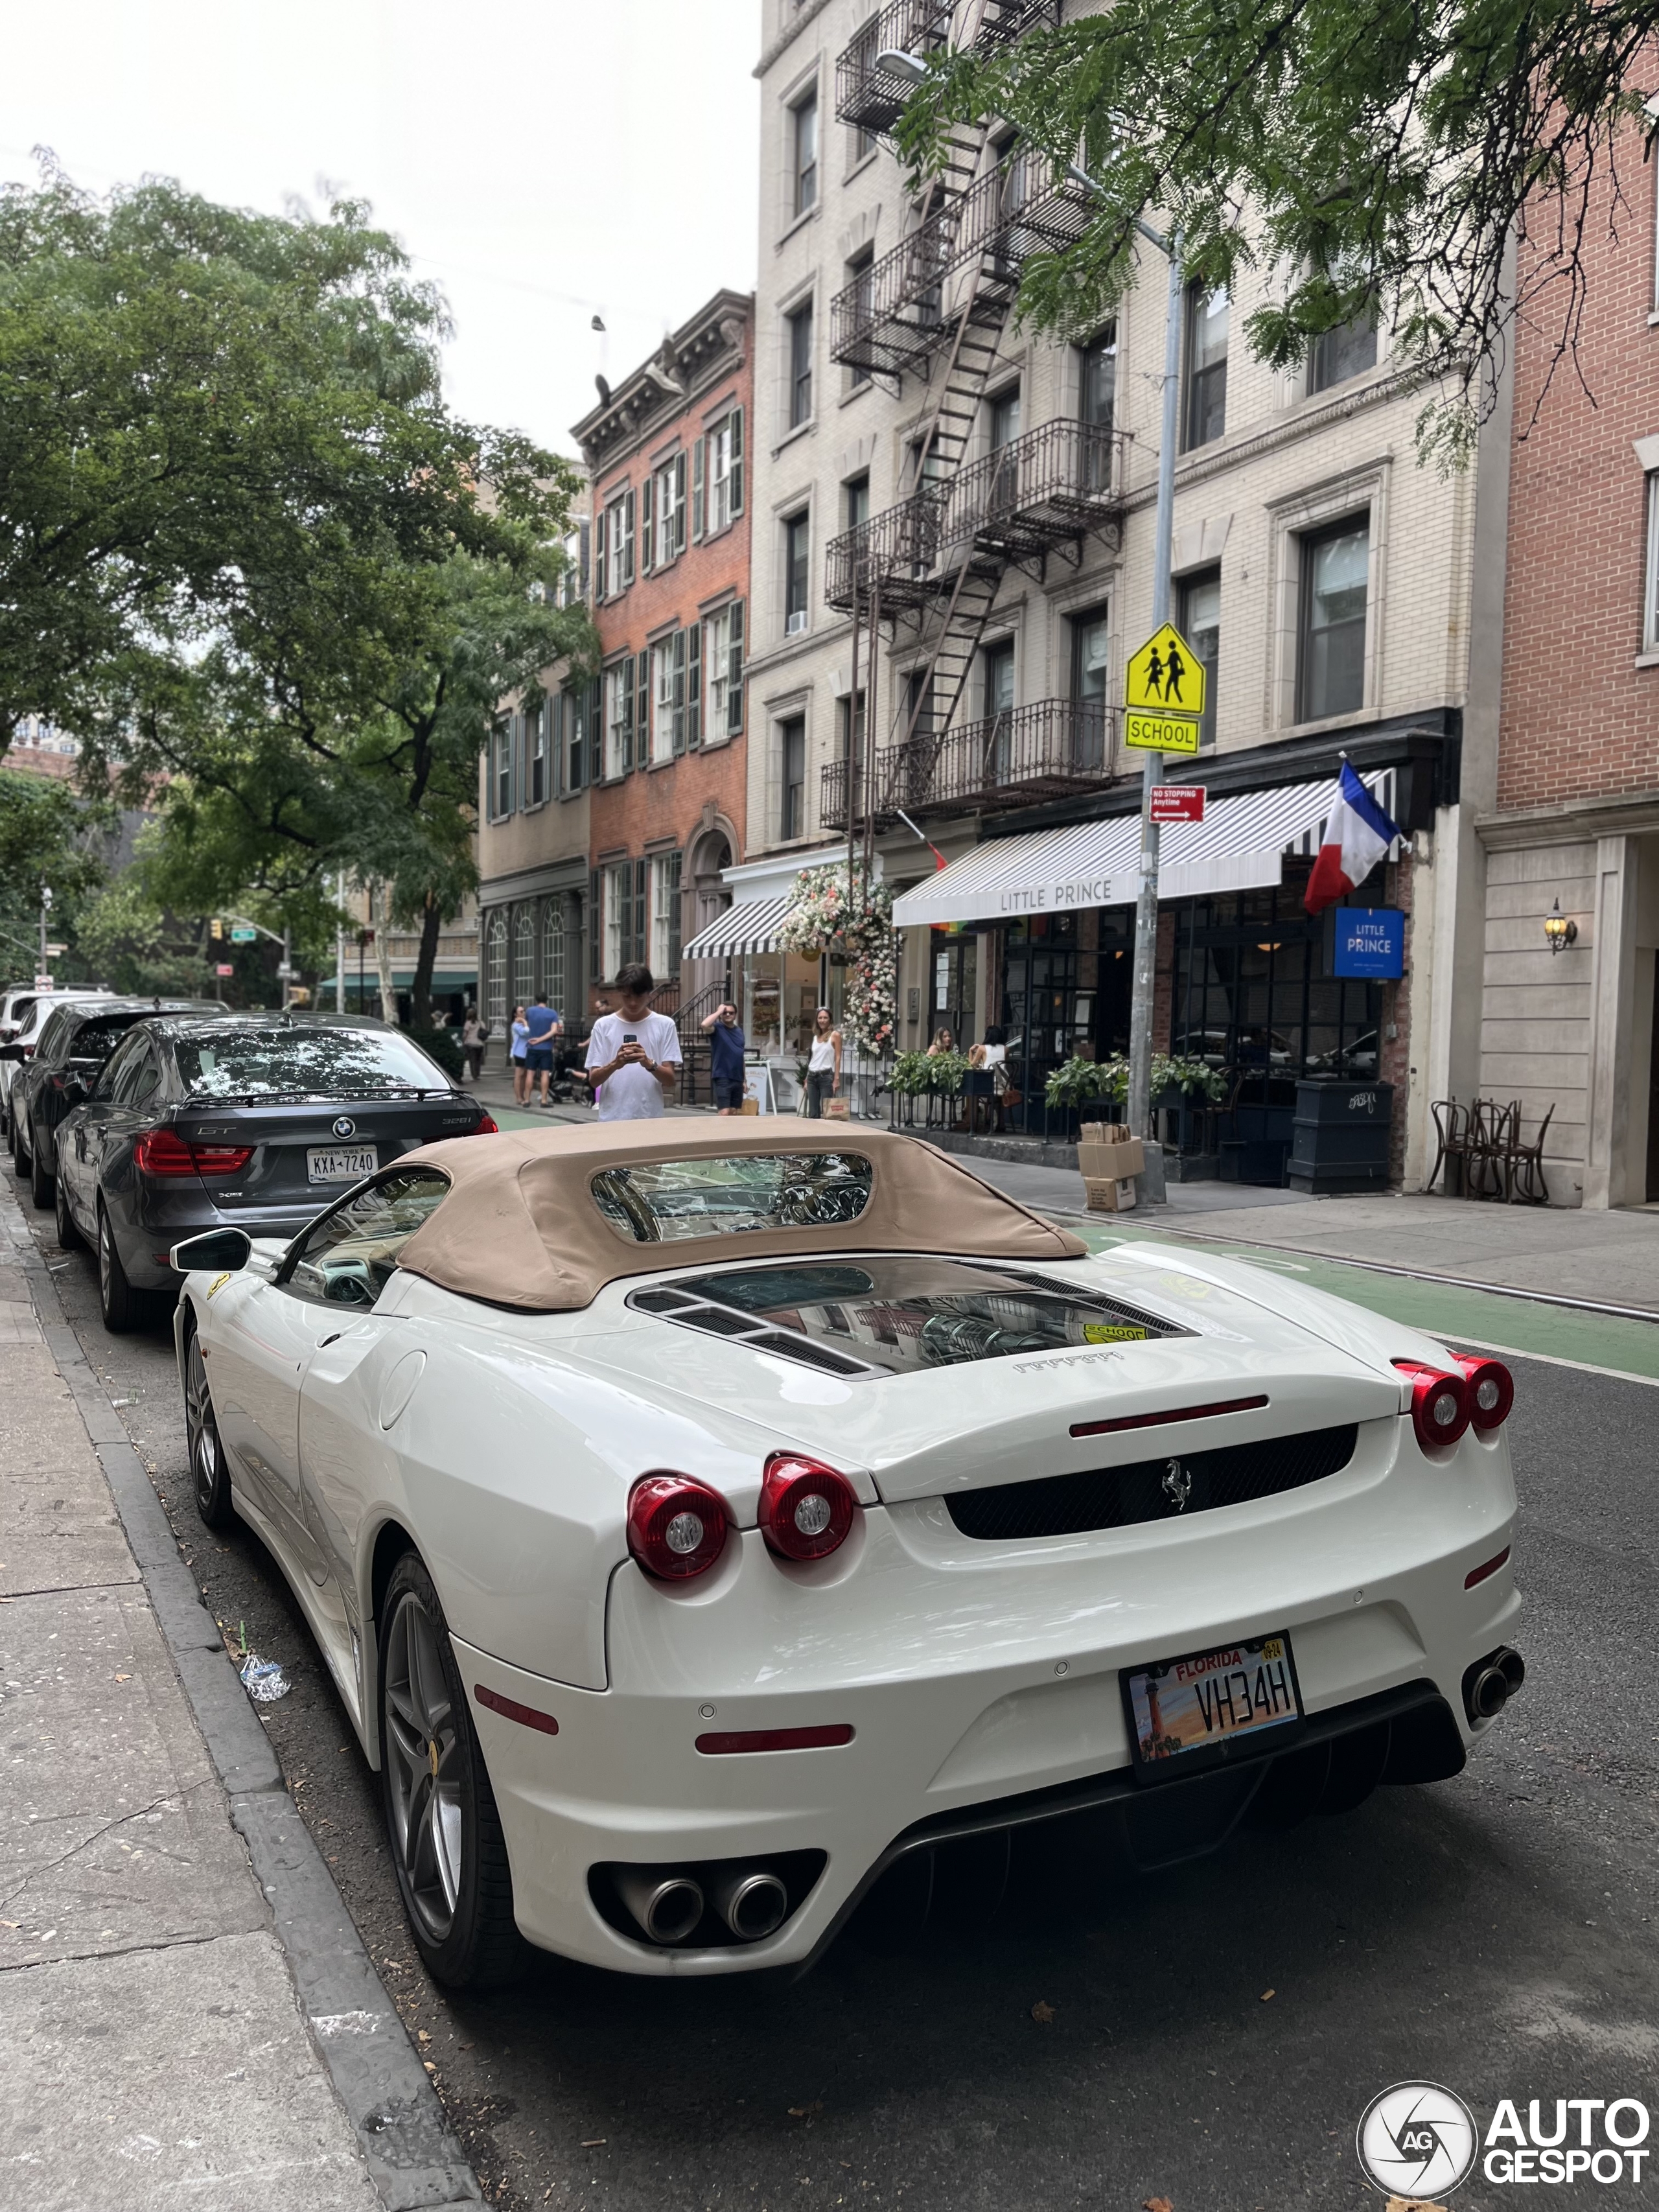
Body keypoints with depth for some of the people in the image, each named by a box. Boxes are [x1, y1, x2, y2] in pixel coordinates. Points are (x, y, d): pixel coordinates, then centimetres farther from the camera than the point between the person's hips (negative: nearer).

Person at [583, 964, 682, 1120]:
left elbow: (671, 1080, -1)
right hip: (611, 1121, 0)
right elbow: (593, 1079, 1)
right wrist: (615, 1064, -20)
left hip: (650, 1121, 0)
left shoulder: (664, 1025, 2)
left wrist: (649, 1064, -22)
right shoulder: (604, 1025, 5)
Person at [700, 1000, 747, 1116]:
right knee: (724, 1112, -14)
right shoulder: (717, 1029, -4)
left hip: (737, 1078, 6)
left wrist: (744, 1080, 18)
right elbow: (705, 1025, -28)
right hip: (722, 1078, -6)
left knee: (735, 1113, 9)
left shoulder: (739, 1031, 14)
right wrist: (719, 1012, -16)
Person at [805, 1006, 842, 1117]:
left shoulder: (835, 1035, -2)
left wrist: (837, 1079, -14)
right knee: (813, 1113, 5)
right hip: (812, 1077, 6)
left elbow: (838, 1058, -7)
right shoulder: (815, 1037, 15)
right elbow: (812, 1059, 16)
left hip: (826, 1076, -6)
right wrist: (807, 1080, 14)